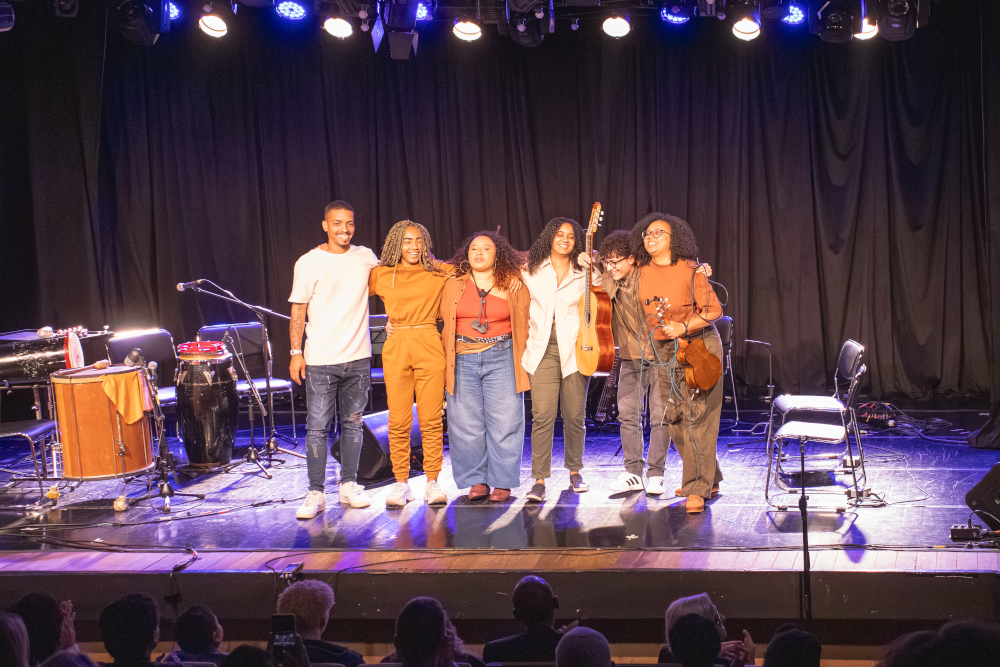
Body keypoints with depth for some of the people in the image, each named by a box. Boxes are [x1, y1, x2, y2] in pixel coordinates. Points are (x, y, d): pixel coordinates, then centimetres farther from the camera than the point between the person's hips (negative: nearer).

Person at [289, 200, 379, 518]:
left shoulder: (366, 256, 8)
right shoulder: (309, 262, -2)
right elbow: (298, 311, 0)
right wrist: (296, 352, -6)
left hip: (358, 358, 3)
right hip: (320, 360, -3)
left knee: (353, 422, 9)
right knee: (317, 426, -3)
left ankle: (349, 485, 21)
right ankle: (316, 493, 4)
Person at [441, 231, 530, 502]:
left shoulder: (513, 284, 6)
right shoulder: (452, 286, 10)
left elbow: (526, 321, 15)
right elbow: (443, 323, 17)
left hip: (501, 359, -1)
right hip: (463, 360, 1)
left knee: (504, 421, -3)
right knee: (466, 422, 1)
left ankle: (503, 482, 7)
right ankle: (476, 481, 11)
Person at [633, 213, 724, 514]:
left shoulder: (690, 270, -13)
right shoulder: (642, 274, 2)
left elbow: (714, 310, -11)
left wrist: (684, 326, -22)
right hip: (664, 350, 6)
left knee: (697, 417, -9)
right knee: (674, 419, 7)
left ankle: (697, 489, -4)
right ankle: (709, 479, 23)